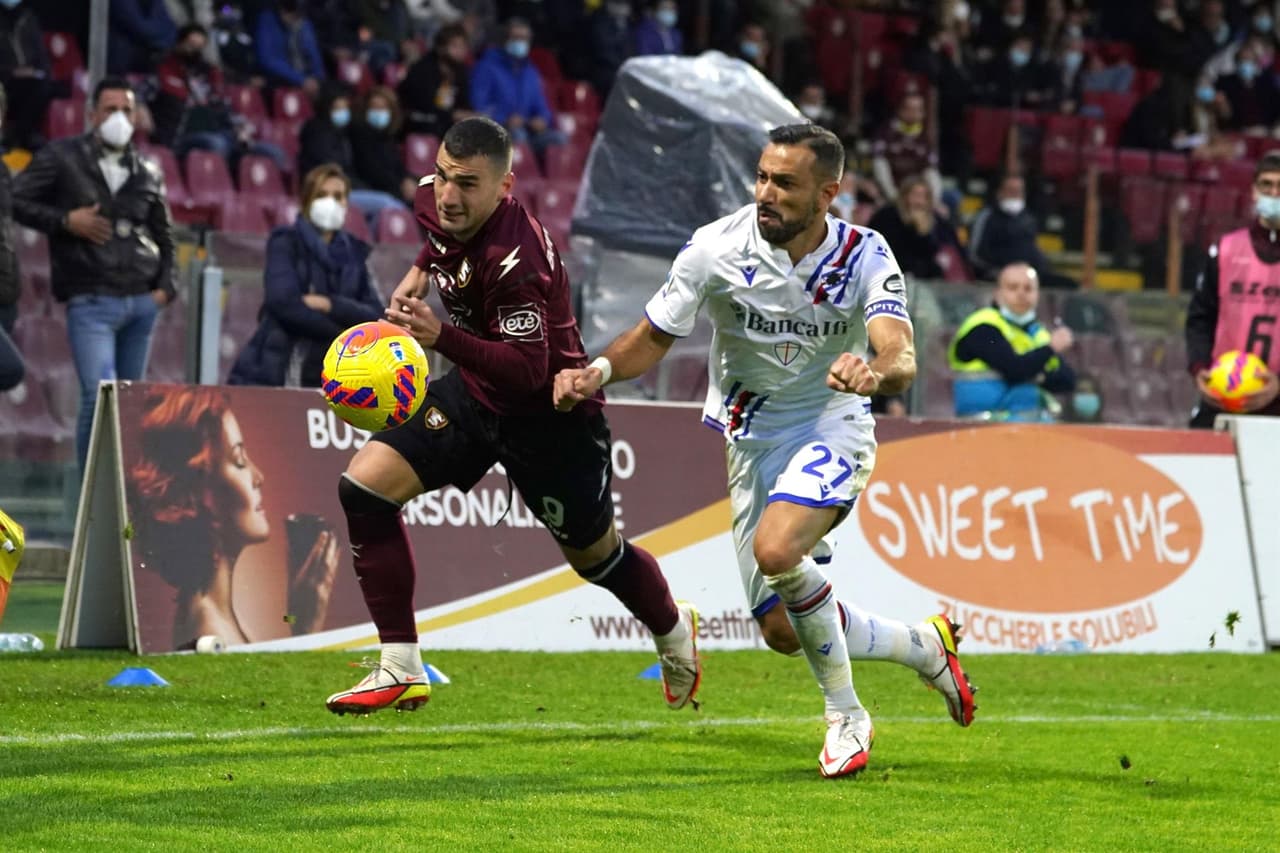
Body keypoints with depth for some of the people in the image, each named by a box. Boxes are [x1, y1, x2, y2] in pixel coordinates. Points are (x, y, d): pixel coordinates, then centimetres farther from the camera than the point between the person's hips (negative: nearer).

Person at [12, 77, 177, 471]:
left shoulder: (147, 172, 15)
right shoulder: (62, 157, 4)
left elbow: (164, 236, 22)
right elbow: (16, 200, 1)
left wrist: (166, 285, 8)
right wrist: (65, 221, -10)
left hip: (142, 301, 5)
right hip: (91, 302, -5)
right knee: (99, 396, -15)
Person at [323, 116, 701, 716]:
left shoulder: (514, 261, -34)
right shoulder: (434, 198, -10)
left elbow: (526, 369, -38)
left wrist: (442, 337, -47)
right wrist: (422, 269, 8)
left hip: (549, 412, -7)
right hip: (474, 393, 7)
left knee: (594, 555, 14)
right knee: (364, 485, -13)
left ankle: (674, 632, 50)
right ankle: (400, 671, -9)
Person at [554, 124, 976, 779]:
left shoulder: (864, 257, -17)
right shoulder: (716, 248, -14)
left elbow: (902, 361, -30)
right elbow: (653, 337, -3)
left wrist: (874, 373, -54)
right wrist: (597, 370, -24)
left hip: (833, 427, -3)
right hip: (753, 439, 3)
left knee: (776, 551, -33)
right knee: (782, 632, 2)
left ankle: (845, 716, -13)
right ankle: (925, 645, 30)